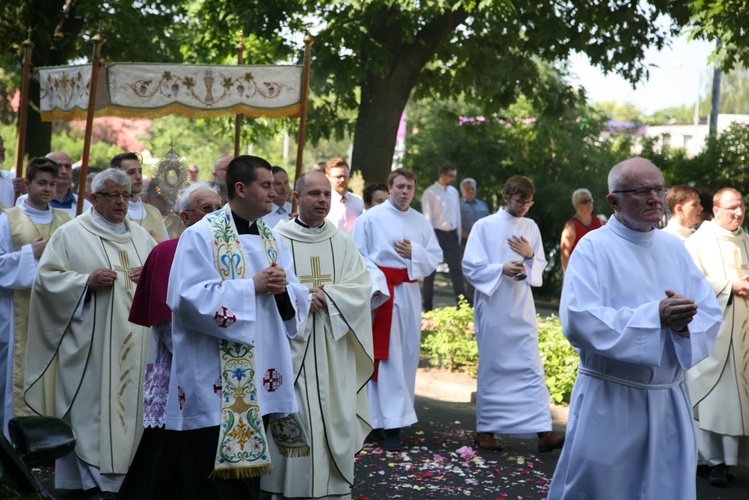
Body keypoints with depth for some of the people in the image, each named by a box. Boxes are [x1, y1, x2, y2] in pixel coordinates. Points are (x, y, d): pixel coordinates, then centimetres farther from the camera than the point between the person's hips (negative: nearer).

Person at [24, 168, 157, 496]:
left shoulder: (141, 236, 17)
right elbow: (46, 278, -3)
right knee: (90, 409, -6)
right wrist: (86, 281, -17)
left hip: (133, 347, 5)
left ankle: (125, 474, 12)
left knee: (128, 404, 5)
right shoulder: (71, 234, 2)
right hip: (89, 344, -5)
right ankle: (91, 480, -1)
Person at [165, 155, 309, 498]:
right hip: (216, 379, -6)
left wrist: (283, 288, -12)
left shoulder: (272, 239, 11)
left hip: (259, 374, 7)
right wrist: (253, 286, -18)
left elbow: (298, 298, 12)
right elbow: (191, 298, -20)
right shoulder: (201, 235, -10)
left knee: (249, 461, 13)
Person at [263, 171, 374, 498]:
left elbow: (361, 288, 0)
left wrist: (324, 295, -13)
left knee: (334, 418, 6)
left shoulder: (343, 243, 9)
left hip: (333, 351, 4)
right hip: (291, 346, -3)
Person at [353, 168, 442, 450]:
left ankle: (396, 414, 19)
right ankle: (391, 421, -6)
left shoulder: (421, 223, 11)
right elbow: (358, 256, -3)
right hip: (380, 291, -5)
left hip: (409, 293, 5)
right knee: (387, 356, -6)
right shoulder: (371, 218, 0)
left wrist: (414, 253, -9)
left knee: (407, 355, 8)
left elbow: (435, 258, 9)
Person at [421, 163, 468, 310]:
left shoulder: (454, 192, 10)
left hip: (452, 234, 5)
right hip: (437, 233, -5)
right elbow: (428, 217, -9)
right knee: (431, 270, 5)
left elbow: (457, 214, 13)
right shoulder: (430, 193, -8)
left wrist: (459, 235, 11)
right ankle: (428, 306, 13)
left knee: (456, 269, 2)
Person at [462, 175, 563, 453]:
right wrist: (502, 269, -20)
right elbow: (470, 267, -7)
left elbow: (541, 266, 13)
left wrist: (530, 256, -8)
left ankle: (543, 431, -3)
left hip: (522, 308, 4)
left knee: (532, 366, -1)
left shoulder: (531, 228, 8)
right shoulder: (484, 226, -4)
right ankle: (485, 429, 14)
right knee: (492, 368, 3)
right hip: (493, 307, -4)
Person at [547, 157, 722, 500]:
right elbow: (578, 320, -21)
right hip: (609, 402, -5)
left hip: (671, 401, 5)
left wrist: (683, 322, -19)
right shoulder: (594, 247, -8)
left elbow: (710, 314, 4)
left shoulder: (674, 249, 8)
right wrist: (656, 316, -25)